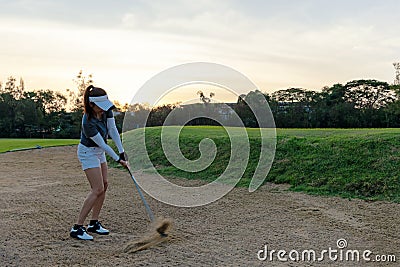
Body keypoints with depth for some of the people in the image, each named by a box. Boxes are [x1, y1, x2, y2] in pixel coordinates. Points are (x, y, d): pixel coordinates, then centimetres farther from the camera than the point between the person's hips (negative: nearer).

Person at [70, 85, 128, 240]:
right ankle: (77, 228, -9)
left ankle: (94, 223, 17)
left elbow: (113, 130, -11)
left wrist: (122, 152, -16)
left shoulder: (106, 110, -13)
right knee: (97, 189, -13)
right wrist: (118, 159, -17)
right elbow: (102, 144, -25)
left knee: (104, 185, 8)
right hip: (88, 153, -8)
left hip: (99, 151, 8)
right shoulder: (88, 122, -33)